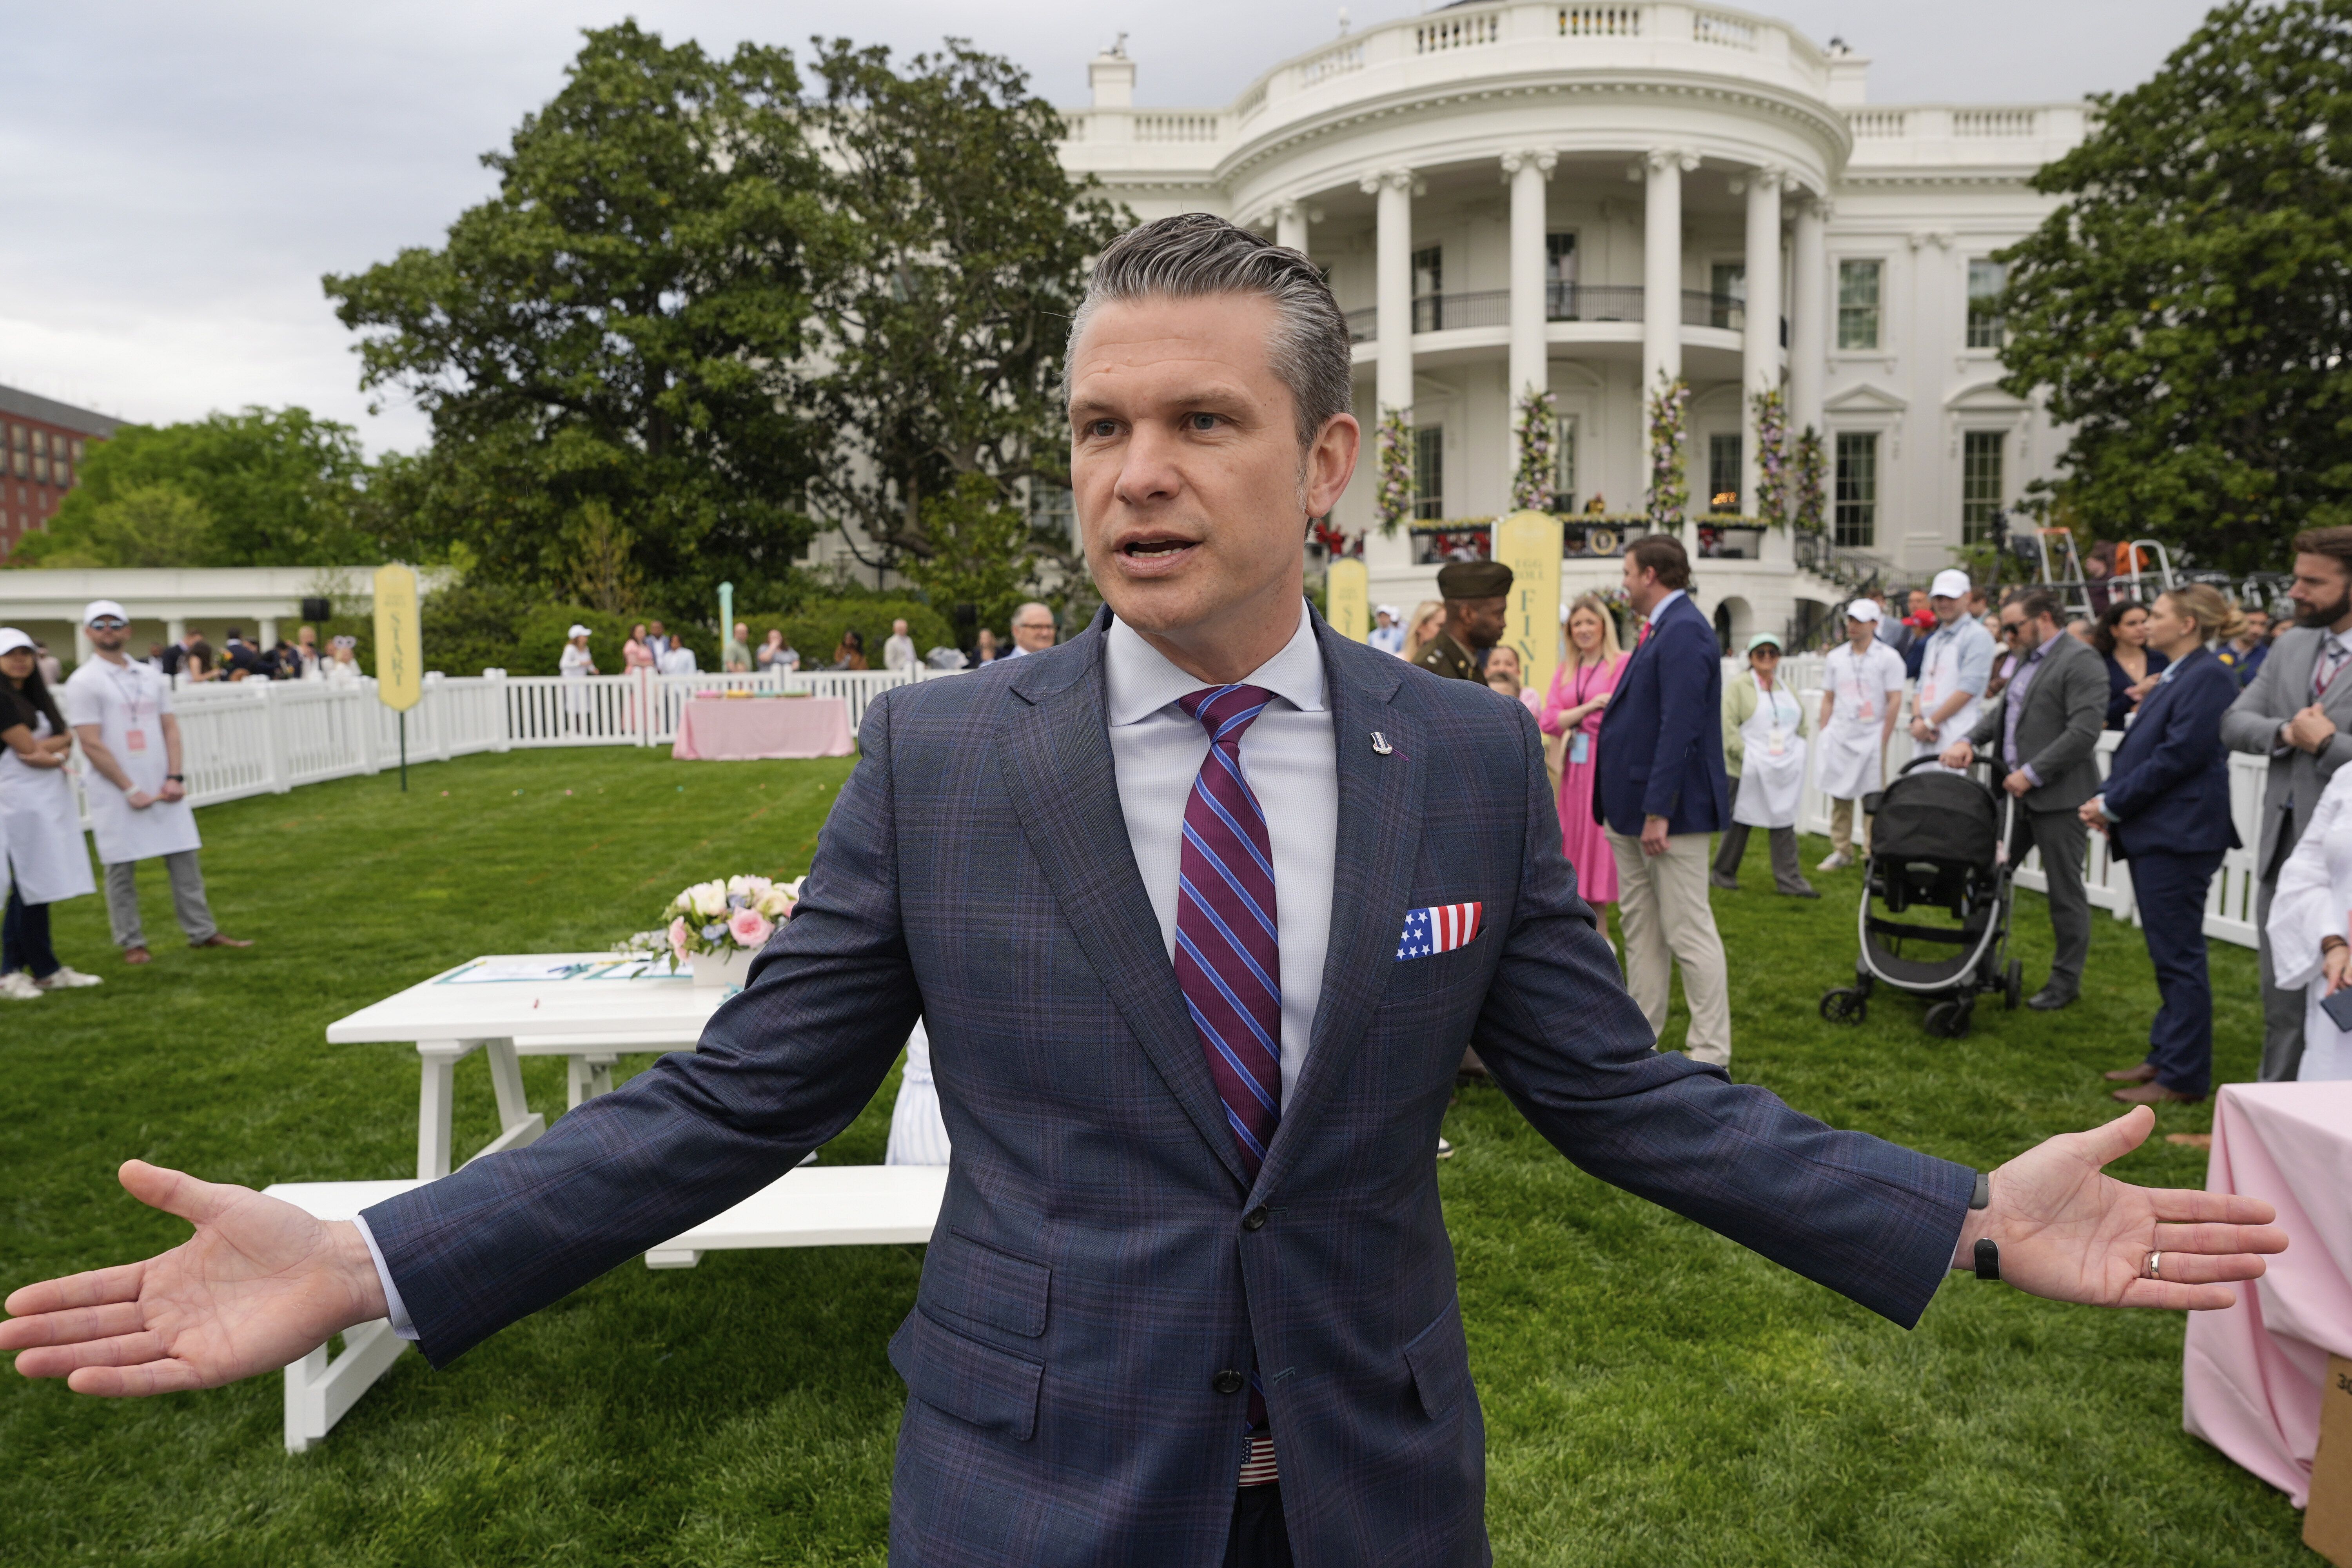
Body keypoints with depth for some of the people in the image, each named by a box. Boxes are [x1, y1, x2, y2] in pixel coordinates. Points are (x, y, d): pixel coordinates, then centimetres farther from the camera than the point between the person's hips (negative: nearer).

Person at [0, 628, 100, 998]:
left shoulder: (34, 697, 18)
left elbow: (62, 741, 13)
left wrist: (58, 755, -9)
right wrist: (68, 739, 3)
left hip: (51, 798, 8)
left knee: (30, 891, 9)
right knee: (33, 888, -4)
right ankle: (45, 970, 4)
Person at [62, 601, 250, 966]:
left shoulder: (150, 677, 12)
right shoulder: (84, 682, -5)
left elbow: (171, 729, 9)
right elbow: (92, 745, -10)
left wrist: (175, 778, -5)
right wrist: (130, 790, -14)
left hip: (162, 787, 5)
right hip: (114, 792, -5)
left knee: (185, 859, 4)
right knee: (121, 868, 1)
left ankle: (203, 932, 9)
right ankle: (131, 943, 10)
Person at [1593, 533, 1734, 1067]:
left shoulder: (1684, 632, -17)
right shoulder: (1663, 629, 15)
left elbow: (1680, 728, -23)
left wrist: (1659, 812, -25)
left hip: (1671, 808, -11)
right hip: (1635, 806, 11)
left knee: (1690, 933, -4)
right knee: (1640, 928, 16)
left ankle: (1711, 1058, 4)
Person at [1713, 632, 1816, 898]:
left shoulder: (1786, 688, 16)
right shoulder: (1739, 686, -3)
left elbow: (1801, 723, 23)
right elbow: (1728, 724, -10)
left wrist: (1796, 753, 10)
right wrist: (1743, 754, -17)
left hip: (1784, 771, 5)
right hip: (1749, 771, -5)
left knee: (1784, 822, 3)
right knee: (1739, 822, 3)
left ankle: (1789, 879, 7)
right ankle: (1723, 874, 16)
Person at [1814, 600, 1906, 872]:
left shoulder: (1888, 658, 0)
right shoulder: (1836, 657, 11)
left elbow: (1895, 701, -3)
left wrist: (1883, 742, -8)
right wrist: (1824, 736, 6)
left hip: (1871, 738, -3)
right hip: (1839, 737, 3)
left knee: (1872, 797, -3)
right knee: (1839, 796, 4)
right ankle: (1841, 852, 13)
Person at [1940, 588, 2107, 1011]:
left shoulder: (2081, 661, -12)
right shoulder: (2027, 660, 17)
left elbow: (2084, 732, -21)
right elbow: (2002, 711, 18)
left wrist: (2032, 773, -21)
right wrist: (1970, 741, -1)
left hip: (2058, 797, -8)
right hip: (2016, 790, 8)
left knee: (2065, 889, 3)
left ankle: (2066, 980, 15)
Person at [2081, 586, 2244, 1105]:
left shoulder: (2209, 677, -14)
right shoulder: (2174, 677, 16)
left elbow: (2179, 756, -20)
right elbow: (2137, 750, 17)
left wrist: (2113, 804, -13)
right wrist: (2106, 797, 2)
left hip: (2179, 833, -10)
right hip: (2152, 833, 10)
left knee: (2179, 956, -4)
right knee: (2168, 955, 16)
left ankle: (2183, 1076, 3)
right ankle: (2166, 1056, 26)